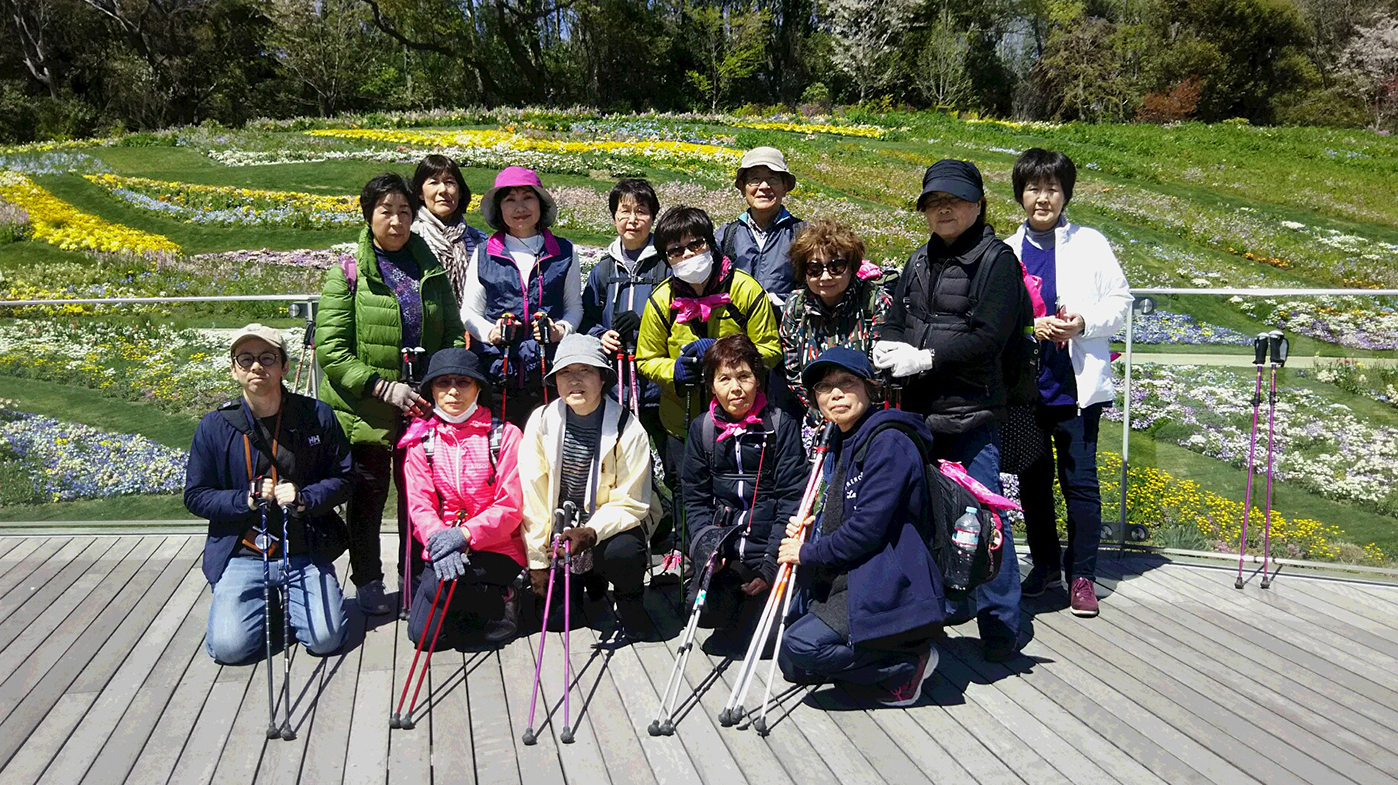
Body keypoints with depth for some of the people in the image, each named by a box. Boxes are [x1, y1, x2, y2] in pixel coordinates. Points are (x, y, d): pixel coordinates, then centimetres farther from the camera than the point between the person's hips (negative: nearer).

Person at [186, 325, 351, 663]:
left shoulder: (317, 415, -1)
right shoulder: (214, 426, -1)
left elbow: (343, 478, 4)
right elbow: (195, 496, 4)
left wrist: (304, 498, -15)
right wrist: (245, 500, -14)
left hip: (306, 554, 0)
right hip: (241, 555, 0)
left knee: (325, 638, -15)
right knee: (229, 646, -17)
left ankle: (287, 604, 20)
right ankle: (267, 607, 19)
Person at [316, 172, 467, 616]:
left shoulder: (431, 270, 8)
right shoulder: (348, 274, -5)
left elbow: (453, 334, 12)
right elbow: (331, 349, -11)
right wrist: (383, 387, -20)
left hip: (422, 408, 3)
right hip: (365, 409, -3)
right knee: (368, 495, 11)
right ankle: (368, 583, 27)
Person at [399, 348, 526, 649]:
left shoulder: (505, 435, -3)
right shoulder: (421, 441, 7)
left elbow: (510, 506, -9)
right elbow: (420, 506, -1)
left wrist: (464, 535, -25)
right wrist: (439, 541, -23)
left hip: (495, 550, -3)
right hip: (441, 551, 4)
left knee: (439, 584, -30)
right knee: (422, 632, -12)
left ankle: (500, 603, -2)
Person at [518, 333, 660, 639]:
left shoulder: (627, 428, -16)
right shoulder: (542, 421, -9)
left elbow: (630, 502, -14)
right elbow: (533, 496, -7)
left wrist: (592, 531, -32)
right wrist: (537, 559, -9)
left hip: (611, 522, -3)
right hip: (562, 520, 3)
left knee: (623, 553, -34)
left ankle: (629, 602, 1)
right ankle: (588, 579, 20)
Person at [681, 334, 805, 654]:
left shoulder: (782, 426, -4)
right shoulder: (702, 428, 5)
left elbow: (791, 497, -7)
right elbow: (696, 497, 8)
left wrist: (772, 563, -14)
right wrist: (705, 543, -9)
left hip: (768, 544, -3)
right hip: (722, 546, 3)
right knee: (707, 612, -15)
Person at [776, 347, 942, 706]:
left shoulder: (888, 443, -16)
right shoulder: (842, 444, 14)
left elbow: (868, 529, -22)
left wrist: (808, 552, -10)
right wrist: (812, 530, 3)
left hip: (891, 591, -10)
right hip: (854, 584, 10)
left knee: (799, 648, -23)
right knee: (794, 664, 9)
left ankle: (909, 662, -7)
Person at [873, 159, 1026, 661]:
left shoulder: (996, 259, -5)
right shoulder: (920, 261, 16)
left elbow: (988, 337, -14)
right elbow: (896, 321, 13)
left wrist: (925, 357, -16)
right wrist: (889, 349, -9)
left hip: (971, 411, -7)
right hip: (920, 410, 7)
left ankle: (1001, 621, 4)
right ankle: (952, 601, 31)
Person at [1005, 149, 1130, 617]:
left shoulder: (1091, 244, 3)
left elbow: (1120, 302, 3)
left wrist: (1084, 323, -14)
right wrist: (1029, 328, -12)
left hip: (1077, 385, -2)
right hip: (1023, 386, 2)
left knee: (1080, 480, -1)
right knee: (1032, 479, 11)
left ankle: (1082, 575, 11)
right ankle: (1044, 563, 28)